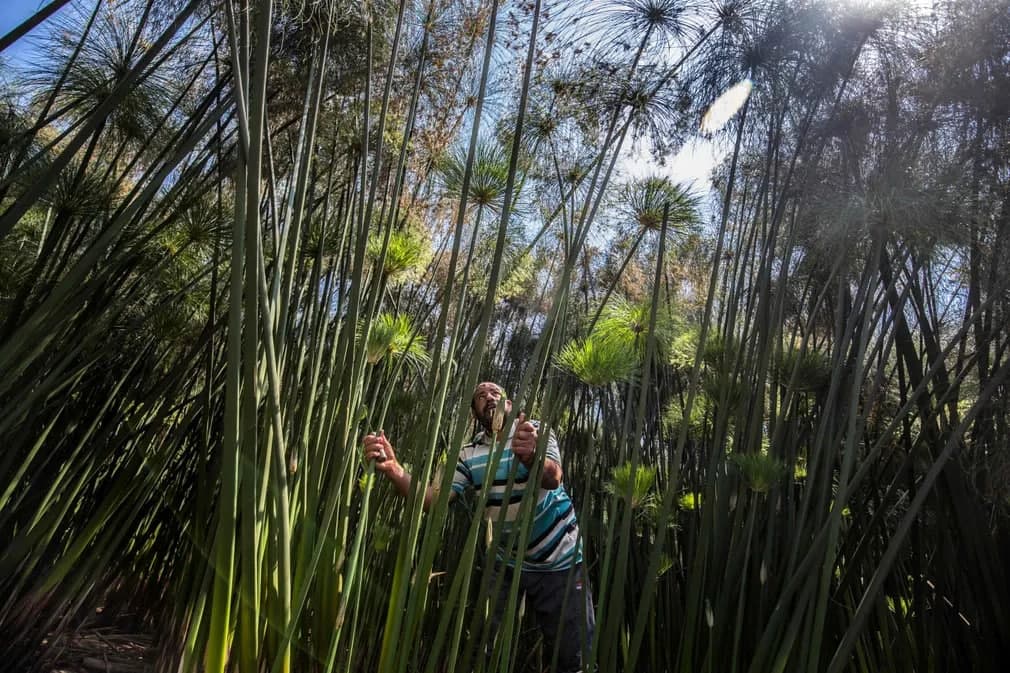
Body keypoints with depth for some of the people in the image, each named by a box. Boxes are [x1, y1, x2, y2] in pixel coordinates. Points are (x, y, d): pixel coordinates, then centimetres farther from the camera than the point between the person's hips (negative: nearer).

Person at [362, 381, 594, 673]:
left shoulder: (536, 432, -10)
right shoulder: (468, 454, -2)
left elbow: (553, 478, -29)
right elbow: (432, 498, -15)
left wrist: (530, 455, -53)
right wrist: (393, 469, -34)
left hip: (560, 562, -2)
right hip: (508, 565, 3)